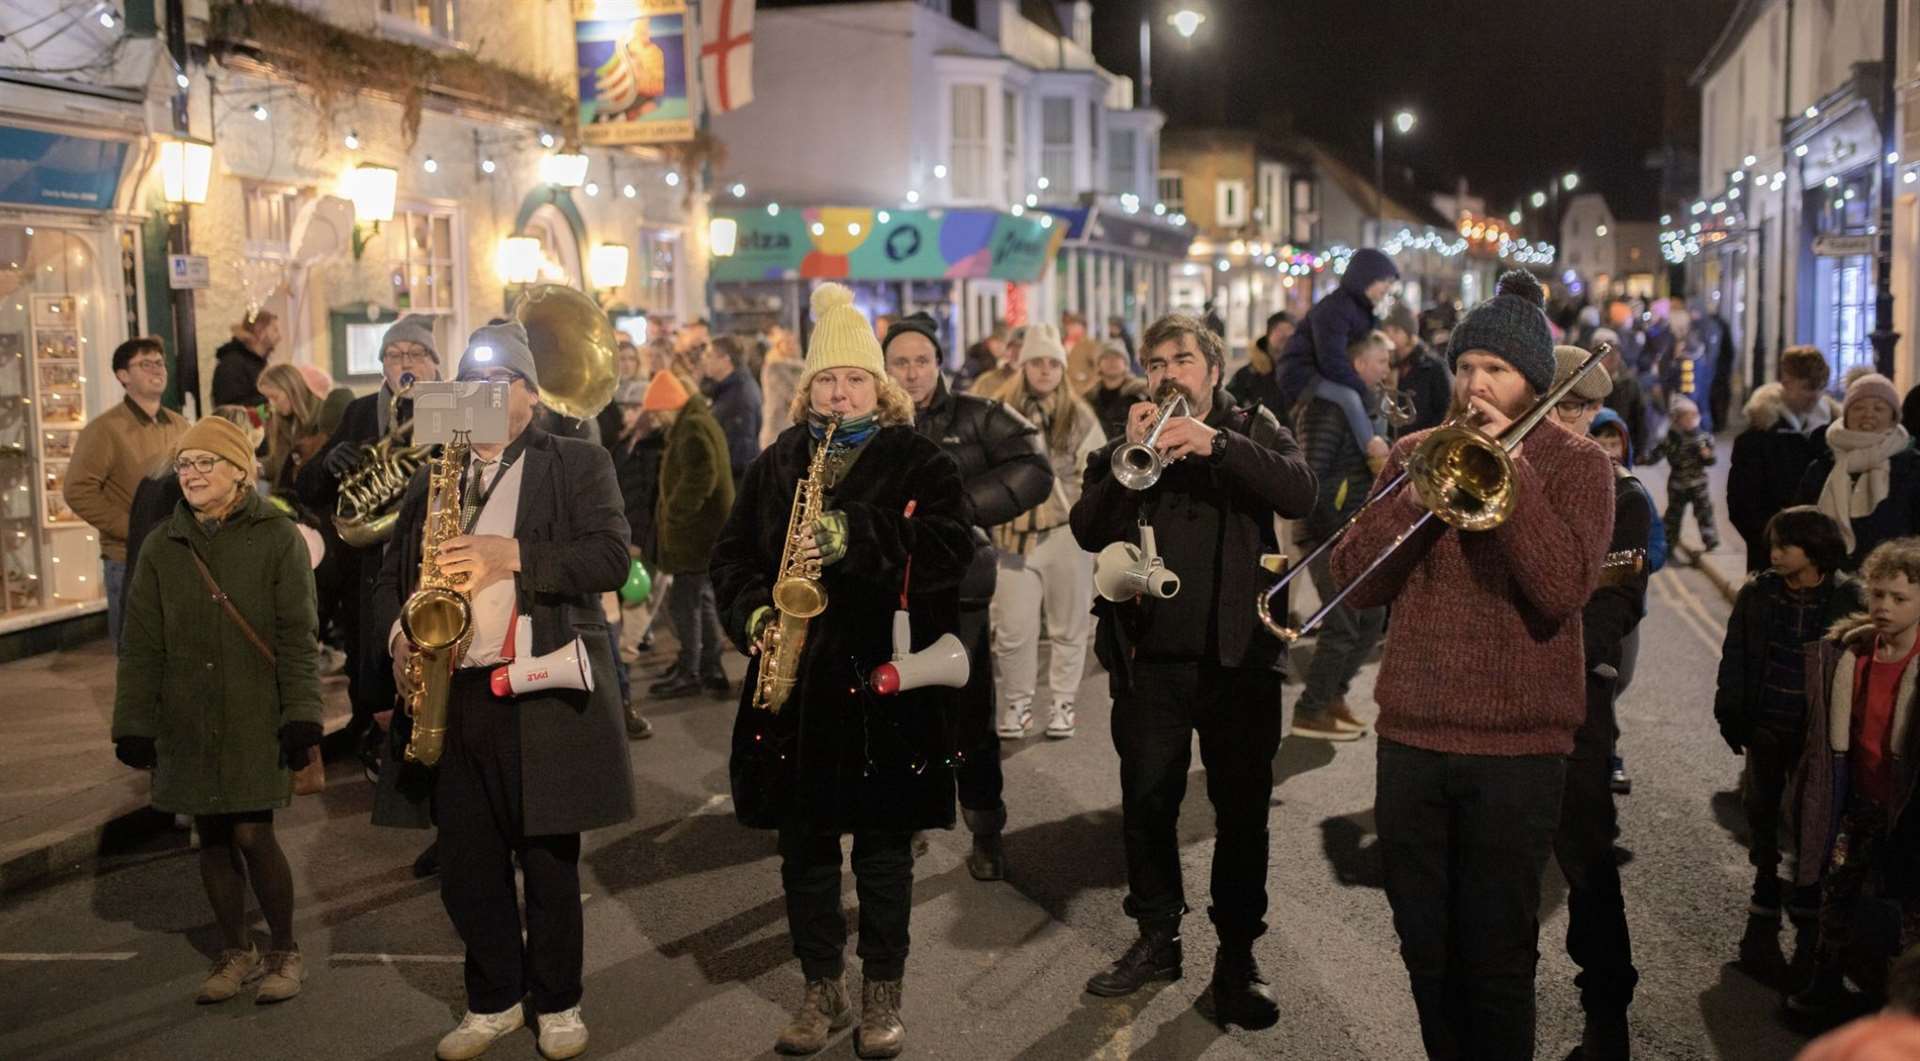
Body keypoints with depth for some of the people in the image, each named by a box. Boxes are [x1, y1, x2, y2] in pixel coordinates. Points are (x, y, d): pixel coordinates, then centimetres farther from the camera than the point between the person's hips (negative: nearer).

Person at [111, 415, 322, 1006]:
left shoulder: (276, 537, -4)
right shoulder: (163, 548, 6)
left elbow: (298, 635, -7)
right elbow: (142, 643, 8)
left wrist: (301, 714, -13)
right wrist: (133, 724, 3)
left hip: (255, 717, -4)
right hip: (188, 723, 4)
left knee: (251, 834, -6)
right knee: (211, 837, 9)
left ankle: (284, 951, 13)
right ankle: (235, 952, 25)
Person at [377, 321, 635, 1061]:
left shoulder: (579, 463, 3)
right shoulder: (431, 479, 16)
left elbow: (611, 556, -10)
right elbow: (391, 577, 18)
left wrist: (515, 555, -20)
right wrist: (399, 632, -2)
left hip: (543, 692, -4)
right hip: (451, 692, 4)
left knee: (549, 860, 6)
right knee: (466, 863, 9)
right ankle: (494, 1000, 26)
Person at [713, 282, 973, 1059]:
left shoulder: (920, 462, 0)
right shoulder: (777, 463, 11)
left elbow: (951, 548, -14)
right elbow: (733, 551, 13)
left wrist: (856, 538, -25)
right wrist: (751, 611, -7)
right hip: (796, 682, 4)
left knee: (883, 843, 6)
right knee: (804, 842, 10)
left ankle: (882, 995, 20)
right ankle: (822, 989, 24)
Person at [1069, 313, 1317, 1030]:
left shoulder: (1252, 432, 6)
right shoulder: (1122, 444, 11)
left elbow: (1299, 493, -15)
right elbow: (1088, 531, -5)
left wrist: (1218, 443, -26)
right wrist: (1130, 455, -18)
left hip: (1238, 656, -2)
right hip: (1147, 658, 2)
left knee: (1242, 811, 4)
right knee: (1146, 806, 9)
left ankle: (1237, 956, 15)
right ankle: (1157, 938, 25)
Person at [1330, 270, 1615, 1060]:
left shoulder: (1574, 463, 0)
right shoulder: (1414, 455, 9)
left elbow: (1562, 589, -16)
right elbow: (1356, 580, -2)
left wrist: (1510, 466, -18)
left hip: (1518, 744, -3)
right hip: (1410, 736, 3)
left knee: (1496, 959, 3)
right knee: (1426, 951, 13)